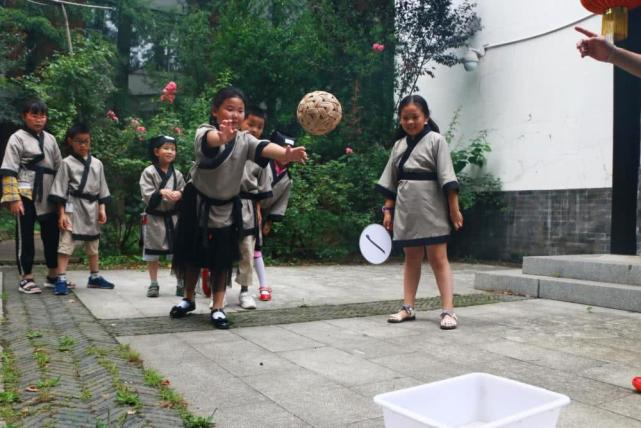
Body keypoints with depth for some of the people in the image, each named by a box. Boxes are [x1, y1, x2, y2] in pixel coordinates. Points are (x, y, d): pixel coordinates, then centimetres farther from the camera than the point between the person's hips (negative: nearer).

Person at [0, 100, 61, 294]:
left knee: (52, 235, 9)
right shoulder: (17, 138, -3)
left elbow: (59, 167, 16)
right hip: (27, 194, -5)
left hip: (48, 195, 5)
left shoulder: (50, 139, 13)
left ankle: (53, 275, 21)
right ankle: (26, 278, 10)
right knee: (25, 236, 2)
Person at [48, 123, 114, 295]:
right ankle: (61, 280, -6)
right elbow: (60, 190, -7)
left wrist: (102, 208, 3)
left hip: (91, 207, 5)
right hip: (73, 207, -5)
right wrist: (62, 213, -13)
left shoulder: (97, 163, 7)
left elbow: (101, 188, 11)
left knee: (93, 243, 14)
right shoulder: (67, 163, -5)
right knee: (66, 242, -9)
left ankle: (94, 277, 27)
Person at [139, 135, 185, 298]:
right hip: (154, 217, -2)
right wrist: (161, 192, -28)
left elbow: (185, 192, 5)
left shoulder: (177, 174, 6)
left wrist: (180, 195, -17)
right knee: (153, 253, 7)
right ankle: (153, 284, 19)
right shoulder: (149, 172, -5)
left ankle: (181, 283, 14)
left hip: (173, 217, 2)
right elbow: (147, 196, -12)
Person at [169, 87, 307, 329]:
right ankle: (188, 300, 33)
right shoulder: (205, 132, -18)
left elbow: (264, 148, -31)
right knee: (192, 253, 12)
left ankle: (217, 308, 14)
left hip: (226, 206, 2)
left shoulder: (244, 140, -10)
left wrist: (287, 154, -54)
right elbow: (209, 139, -44)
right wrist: (221, 137, -70)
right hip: (197, 202, -1)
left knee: (222, 259, 4)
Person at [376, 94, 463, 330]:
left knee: (438, 259, -3)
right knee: (411, 258, 11)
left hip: (430, 209, -5)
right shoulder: (399, 145, 11)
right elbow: (391, 181, 12)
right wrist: (388, 210, 7)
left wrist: (454, 209, -14)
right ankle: (408, 307, 16)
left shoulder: (436, 140, -3)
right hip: (406, 209, 5)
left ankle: (448, 310, -1)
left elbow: (447, 177, -9)